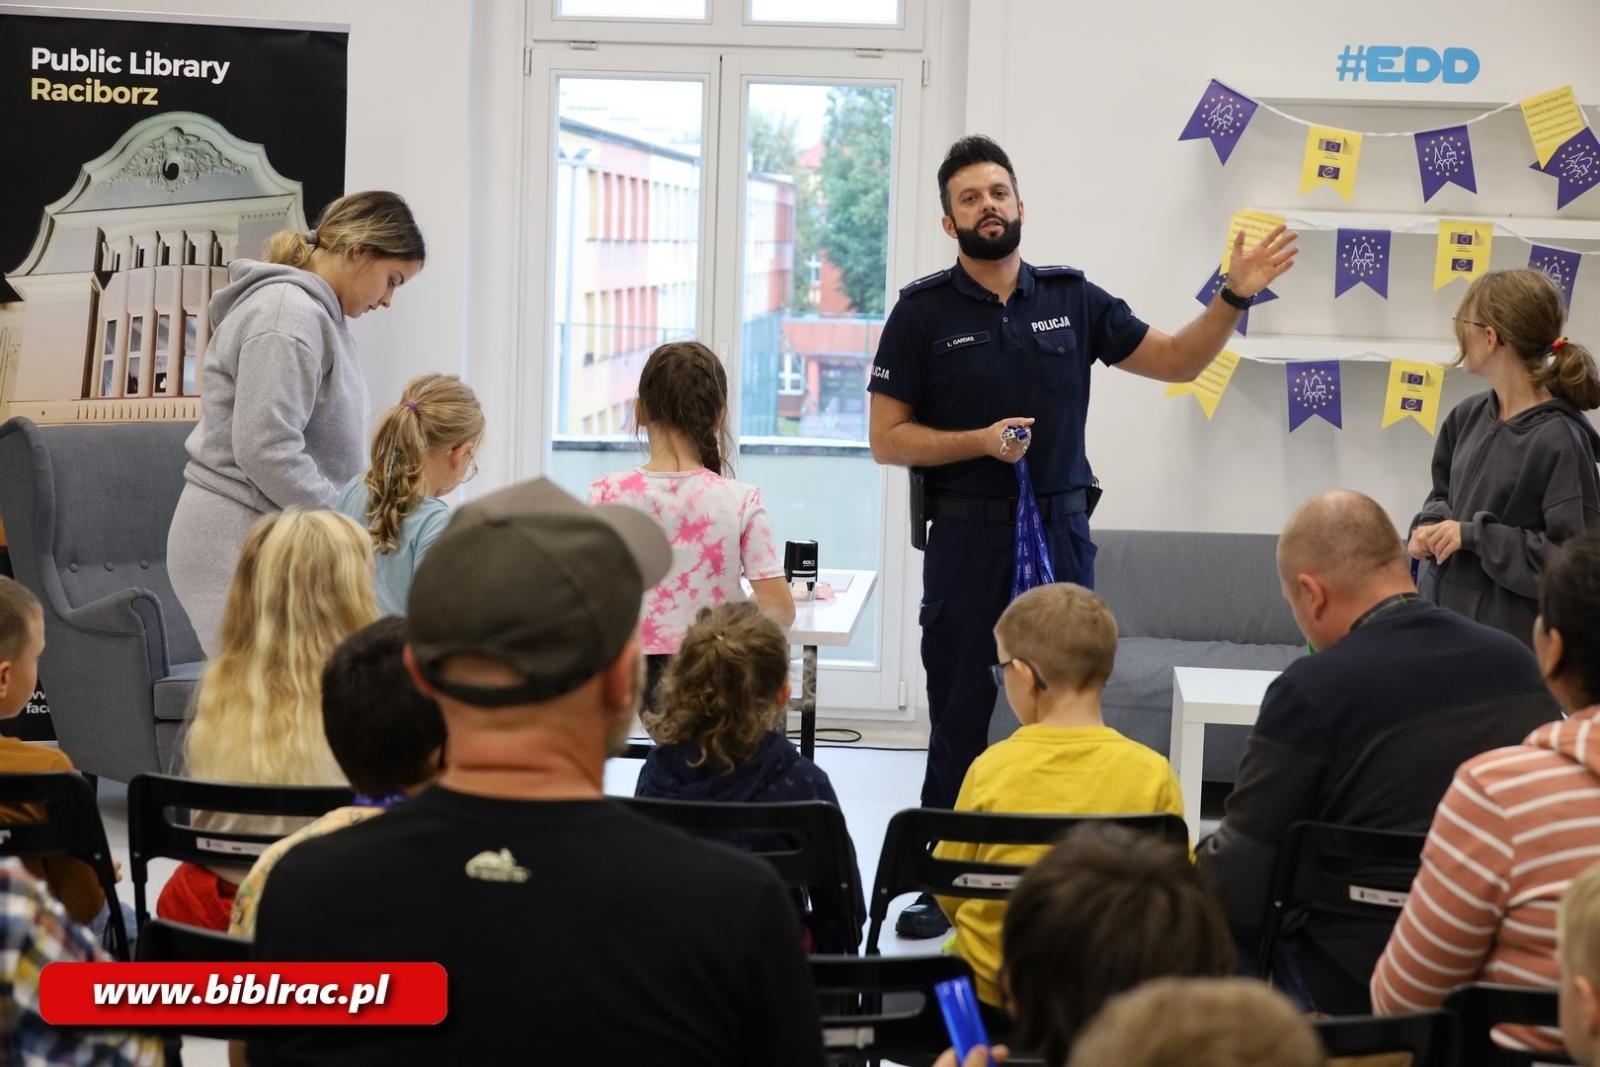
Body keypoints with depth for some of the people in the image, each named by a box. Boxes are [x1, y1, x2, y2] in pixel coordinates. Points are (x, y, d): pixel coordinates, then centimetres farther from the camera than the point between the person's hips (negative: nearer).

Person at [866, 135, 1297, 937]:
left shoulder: (1072, 299, 6)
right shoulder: (925, 312, -2)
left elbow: (1176, 361, 12)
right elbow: (887, 439, -4)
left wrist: (1234, 298, -2)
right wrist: (980, 441, -17)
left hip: (1060, 532, 2)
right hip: (966, 538, -2)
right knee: (959, 717, 4)